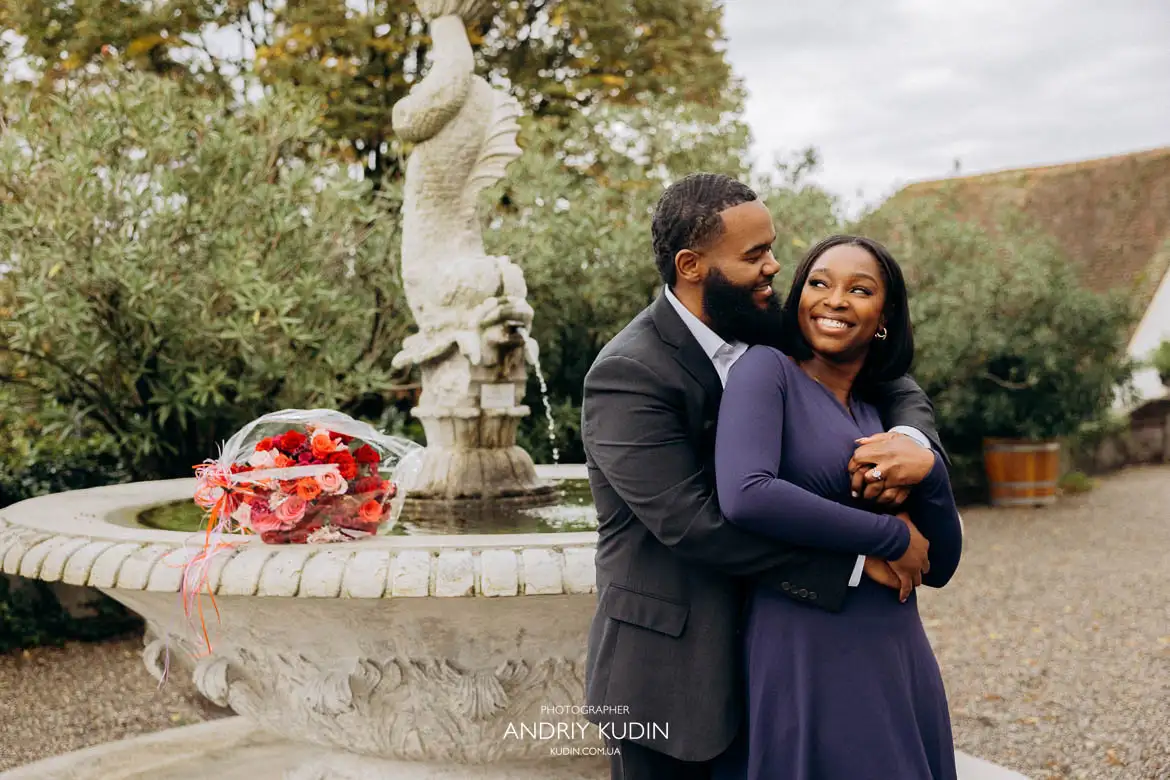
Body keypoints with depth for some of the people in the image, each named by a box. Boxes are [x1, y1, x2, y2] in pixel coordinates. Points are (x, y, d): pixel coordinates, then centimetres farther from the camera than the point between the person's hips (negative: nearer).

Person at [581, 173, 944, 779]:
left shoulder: (771, 337, 1)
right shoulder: (628, 376, -20)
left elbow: (895, 388, 8)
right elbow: (691, 523, -27)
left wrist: (913, 440, -18)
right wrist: (858, 556, -24)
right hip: (669, 679, -6)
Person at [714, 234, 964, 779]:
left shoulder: (883, 409, 11)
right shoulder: (766, 370, -6)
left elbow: (939, 567, 9)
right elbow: (744, 496, -25)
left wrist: (927, 468, -10)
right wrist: (891, 535, -14)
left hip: (900, 659, 7)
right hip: (809, 659, -6)